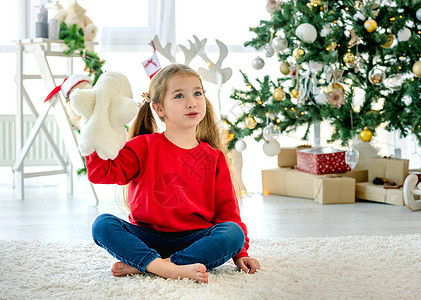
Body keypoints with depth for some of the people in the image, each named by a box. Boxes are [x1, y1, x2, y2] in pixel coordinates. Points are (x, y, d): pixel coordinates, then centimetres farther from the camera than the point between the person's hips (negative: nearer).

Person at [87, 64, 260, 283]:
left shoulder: (213, 158, 9)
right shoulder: (144, 147, 5)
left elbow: (227, 210, 9)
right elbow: (100, 173, -5)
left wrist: (239, 253, 1)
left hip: (193, 240, 1)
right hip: (148, 238, -1)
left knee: (233, 233, -27)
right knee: (102, 224, -24)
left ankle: (139, 266, -31)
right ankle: (166, 269, -40)